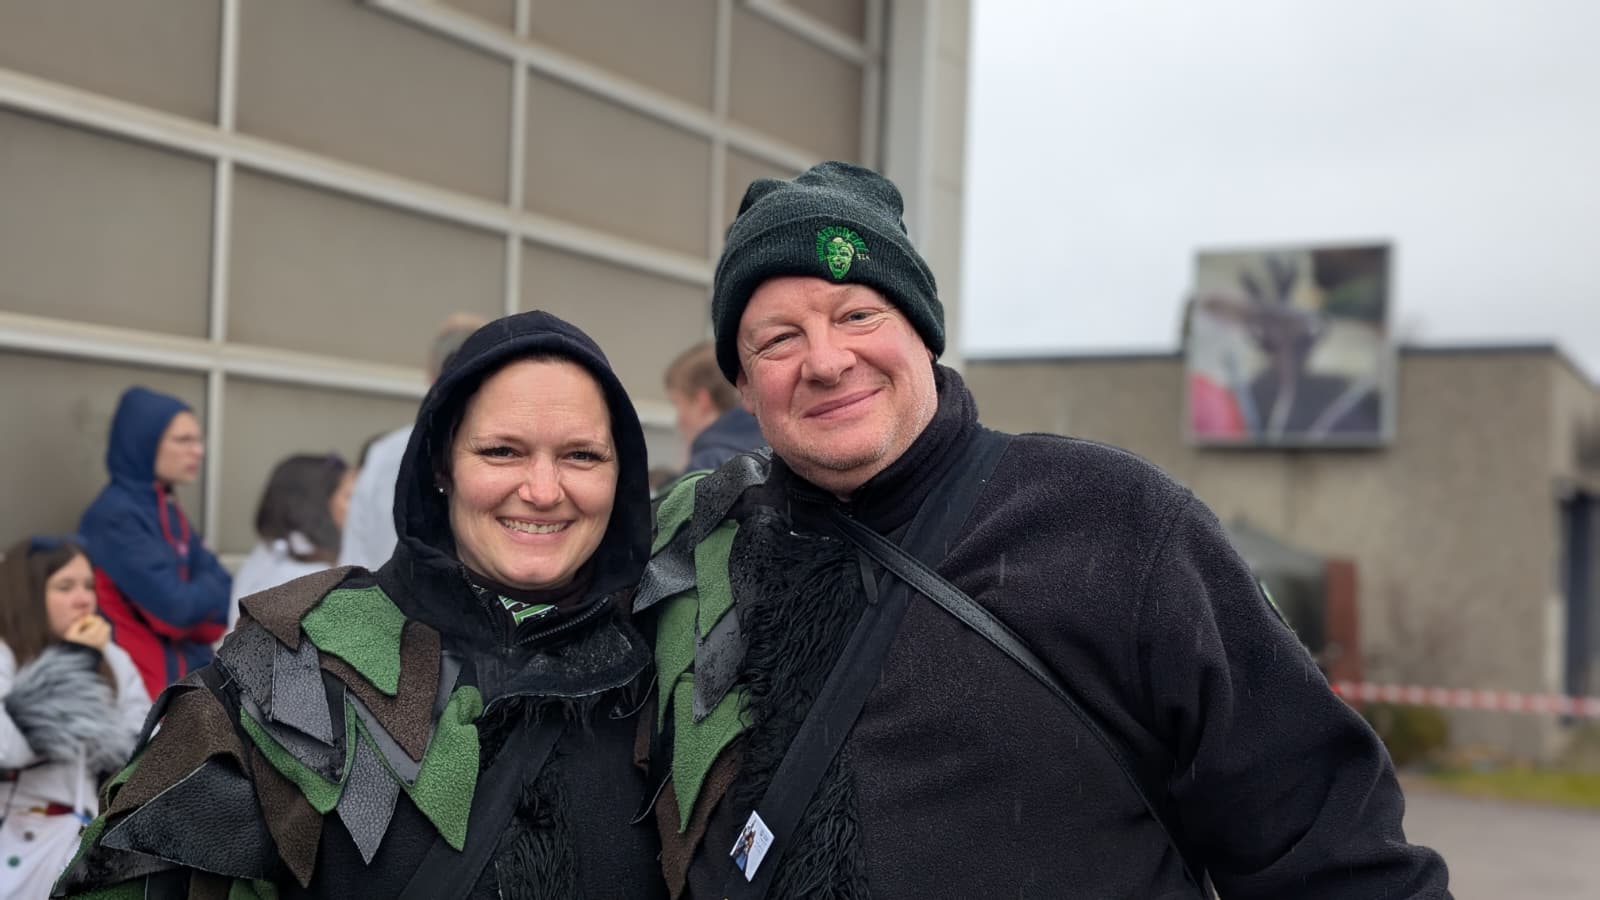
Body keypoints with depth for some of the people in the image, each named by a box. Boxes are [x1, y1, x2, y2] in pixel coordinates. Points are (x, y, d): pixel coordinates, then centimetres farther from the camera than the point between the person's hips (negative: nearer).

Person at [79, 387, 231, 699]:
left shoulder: (168, 512, 12)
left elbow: (228, 601, 8)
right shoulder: (115, 516, -15)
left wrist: (197, 595, -11)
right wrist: (214, 589, -2)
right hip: (146, 689, -8)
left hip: (189, 681, 9)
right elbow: (174, 605, -20)